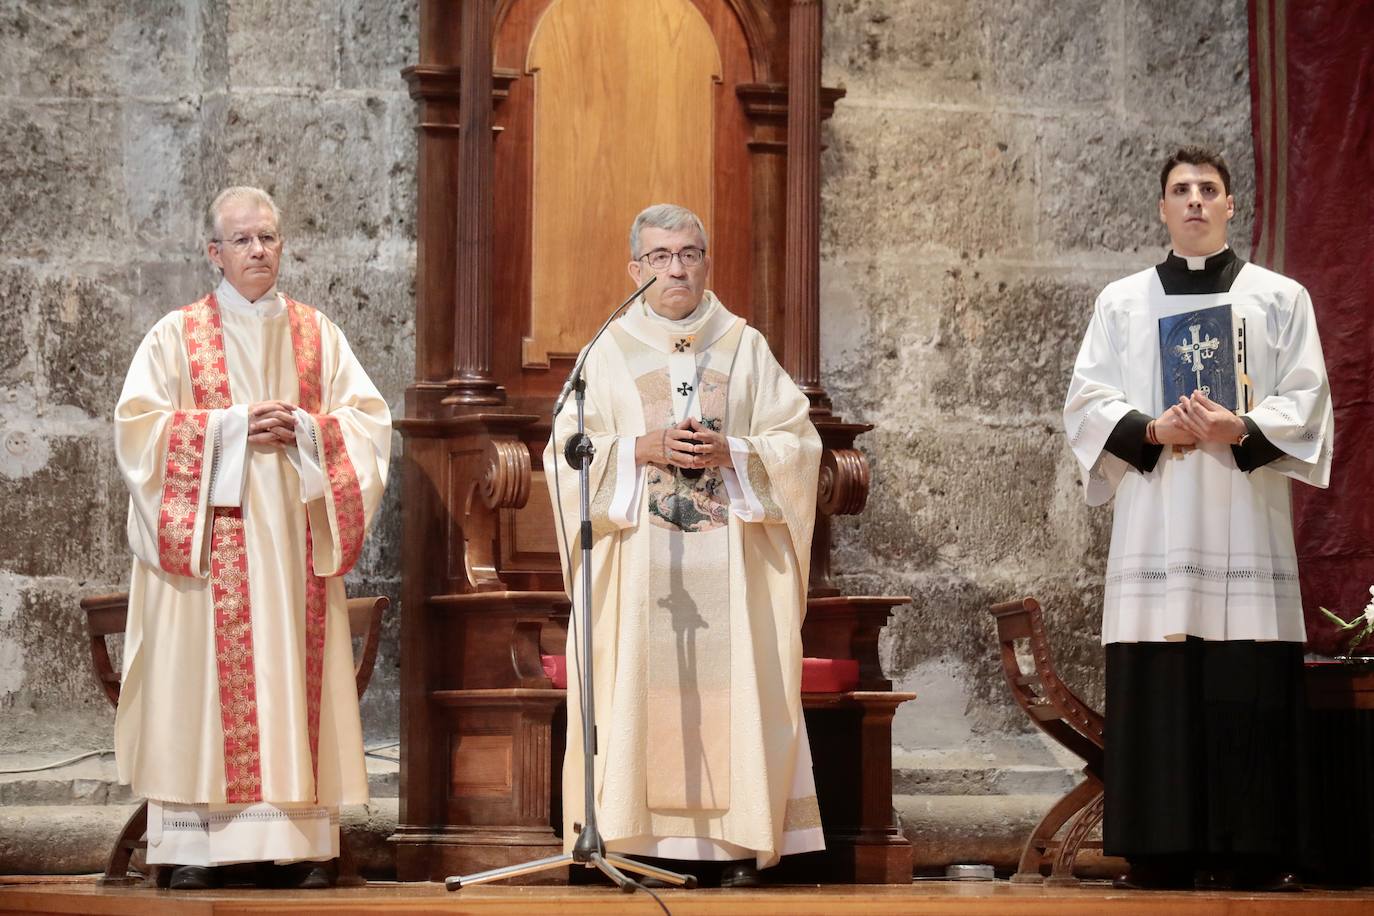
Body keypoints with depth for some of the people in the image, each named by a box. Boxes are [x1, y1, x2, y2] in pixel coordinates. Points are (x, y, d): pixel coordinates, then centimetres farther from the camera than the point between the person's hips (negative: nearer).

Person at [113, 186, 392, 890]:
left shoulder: (317, 335, 12)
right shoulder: (177, 335, 4)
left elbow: (369, 421, 8)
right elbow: (138, 424, -4)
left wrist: (304, 428, -10)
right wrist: (232, 426, -13)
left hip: (294, 539, 2)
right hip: (208, 537, -2)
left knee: (291, 670, -2)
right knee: (205, 677, -7)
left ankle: (296, 839, 0)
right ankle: (193, 841, -6)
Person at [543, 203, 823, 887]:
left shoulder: (747, 348, 10)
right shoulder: (610, 351, 9)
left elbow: (798, 444, 6)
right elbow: (568, 452, 3)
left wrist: (730, 453, -10)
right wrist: (645, 450, -11)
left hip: (729, 564, 0)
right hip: (637, 562, 0)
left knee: (731, 691, -5)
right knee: (641, 691, -7)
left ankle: (740, 850, -3)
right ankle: (632, 844, -4)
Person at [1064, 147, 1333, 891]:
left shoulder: (1280, 298, 11)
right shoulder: (1122, 302, 14)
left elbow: (1308, 404, 4)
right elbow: (1086, 403, 7)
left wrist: (1242, 431, -14)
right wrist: (1151, 429, -11)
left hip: (1246, 524, -1)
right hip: (1155, 527, 1)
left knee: (1249, 694, -6)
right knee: (1158, 689, -5)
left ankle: (1251, 852, -4)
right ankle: (1162, 852, -3)